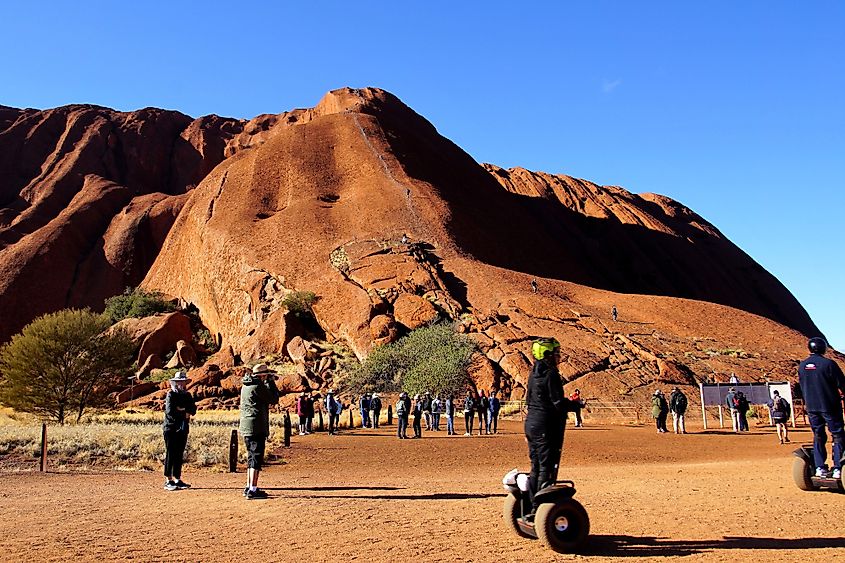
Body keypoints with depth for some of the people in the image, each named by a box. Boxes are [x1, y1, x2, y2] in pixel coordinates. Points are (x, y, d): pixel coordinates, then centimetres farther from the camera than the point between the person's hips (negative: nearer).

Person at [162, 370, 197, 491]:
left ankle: (177, 480, 13)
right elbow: (170, 411, -17)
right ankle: (168, 481, -1)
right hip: (171, 428, -6)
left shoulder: (187, 395, 14)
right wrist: (184, 413, -7)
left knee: (179, 455, 8)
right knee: (170, 454, -4)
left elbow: (193, 410, 3)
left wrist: (181, 410, -11)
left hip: (183, 429, 6)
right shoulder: (171, 395, -3)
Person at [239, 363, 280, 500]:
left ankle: (249, 488, 25)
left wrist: (268, 383, 17)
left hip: (246, 427, 10)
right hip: (256, 427, -10)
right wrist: (271, 382, 0)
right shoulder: (258, 386, -15)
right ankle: (253, 490, -8)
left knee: (251, 457, 18)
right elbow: (274, 399, -9)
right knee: (256, 458, -7)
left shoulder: (245, 385, 14)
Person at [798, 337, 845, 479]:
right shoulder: (828, 363, -13)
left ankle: (819, 467, 10)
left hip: (811, 407, 5)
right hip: (830, 406, -5)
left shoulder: (802, 366, 4)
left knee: (818, 437, 13)